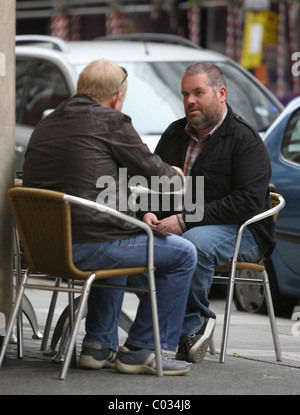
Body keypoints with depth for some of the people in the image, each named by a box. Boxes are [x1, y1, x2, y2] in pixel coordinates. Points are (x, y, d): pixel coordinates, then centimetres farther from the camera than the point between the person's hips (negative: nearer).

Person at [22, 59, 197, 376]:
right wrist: (175, 176, 27)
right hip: (88, 246, -8)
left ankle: (99, 345, 32)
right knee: (183, 254, 8)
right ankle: (141, 350, 7)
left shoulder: (45, 126, 18)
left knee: (117, 247, 38)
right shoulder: (111, 122, -5)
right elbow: (151, 170, 4)